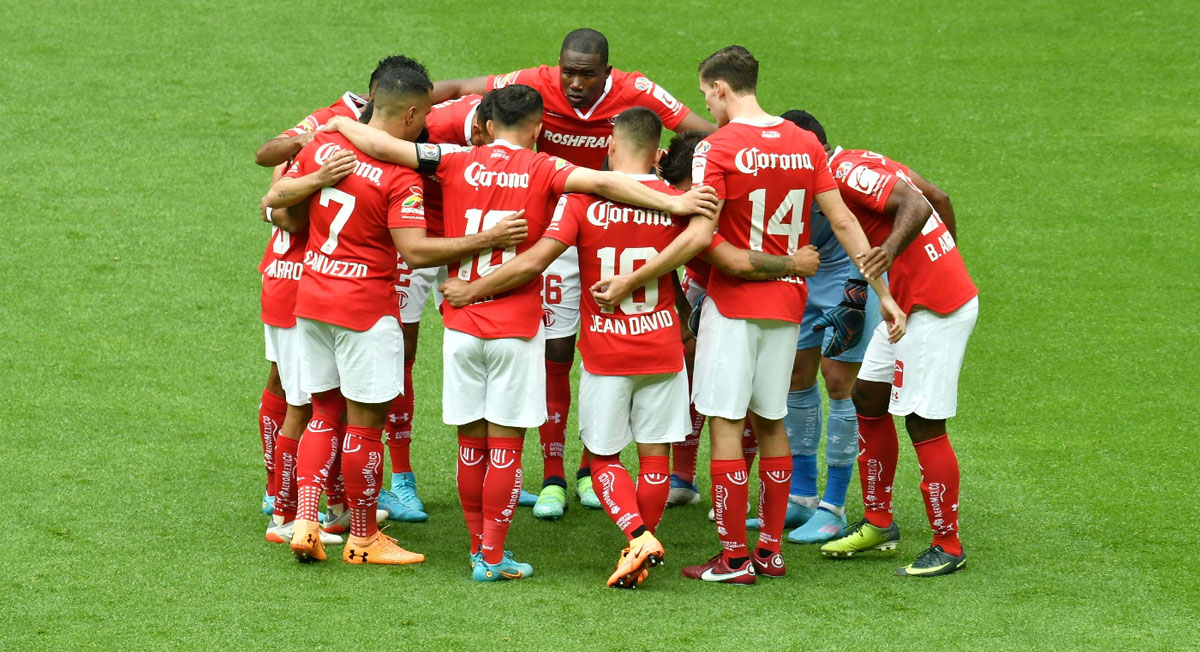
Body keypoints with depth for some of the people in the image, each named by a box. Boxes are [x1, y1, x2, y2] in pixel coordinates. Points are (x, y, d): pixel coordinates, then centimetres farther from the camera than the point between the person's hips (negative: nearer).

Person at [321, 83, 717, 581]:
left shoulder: (457, 162, 2)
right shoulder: (542, 170, -5)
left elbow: (379, 144, 0)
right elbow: (601, 182, -21)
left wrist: (340, 124, 19)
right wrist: (672, 202, -22)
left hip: (462, 324, 3)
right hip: (516, 331, -3)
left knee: (471, 444, 11)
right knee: (505, 446, 2)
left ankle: (480, 548, 19)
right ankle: (493, 558, 3)